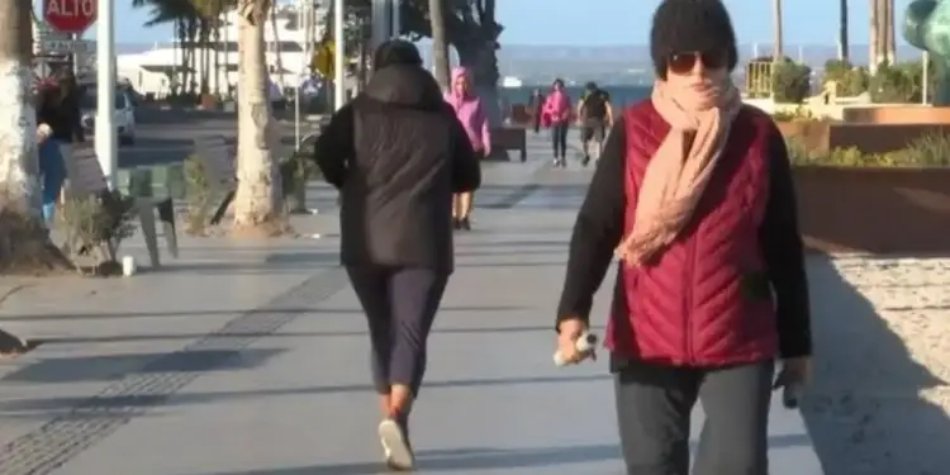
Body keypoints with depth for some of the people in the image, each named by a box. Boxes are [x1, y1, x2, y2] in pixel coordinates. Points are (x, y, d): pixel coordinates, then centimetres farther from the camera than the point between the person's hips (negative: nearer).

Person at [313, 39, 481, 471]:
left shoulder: (359, 111, 6)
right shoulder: (443, 116, 9)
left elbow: (324, 152, -10)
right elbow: (470, 177, 14)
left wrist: (351, 186, 7)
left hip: (366, 242, 1)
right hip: (422, 243, -1)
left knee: (383, 333, 16)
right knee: (411, 334, -6)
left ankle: (391, 418, 18)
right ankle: (395, 417, -29)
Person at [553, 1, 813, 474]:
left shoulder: (759, 134, 0)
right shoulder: (633, 131, -1)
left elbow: (784, 248, 5)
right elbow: (595, 225, -3)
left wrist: (796, 344, 7)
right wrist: (573, 312, -18)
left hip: (740, 342, 0)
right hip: (648, 340, 0)